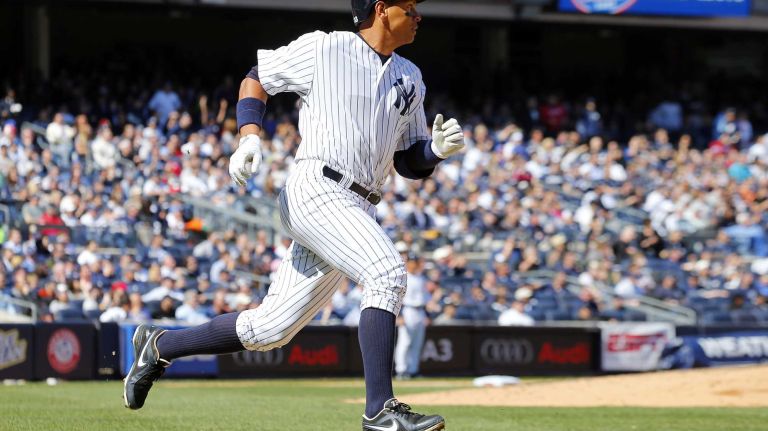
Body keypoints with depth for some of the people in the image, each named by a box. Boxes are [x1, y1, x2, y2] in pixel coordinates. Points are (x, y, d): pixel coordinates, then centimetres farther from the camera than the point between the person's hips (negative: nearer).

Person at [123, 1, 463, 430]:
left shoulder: (410, 78, 19)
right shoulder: (324, 48, 1)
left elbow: (410, 165, 20)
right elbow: (256, 78, 11)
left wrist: (439, 148, -2)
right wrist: (250, 137, -5)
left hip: (357, 214, 7)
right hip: (317, 190, -7)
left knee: (269, 329, 7)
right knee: (388, 271, -28)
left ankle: (160, 345, 24)